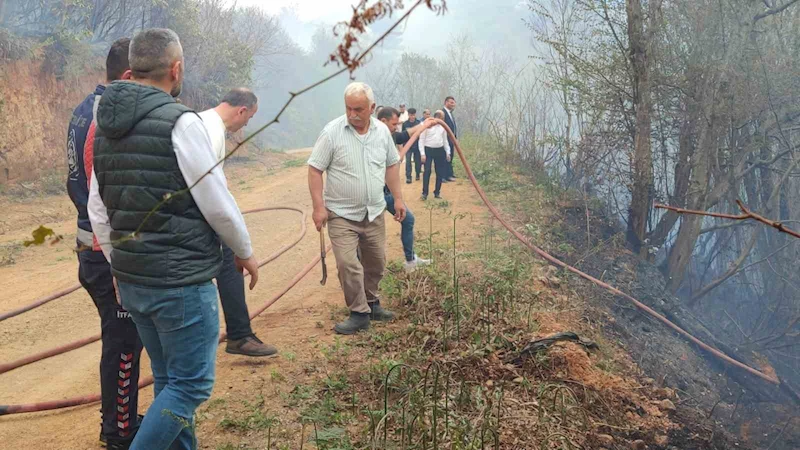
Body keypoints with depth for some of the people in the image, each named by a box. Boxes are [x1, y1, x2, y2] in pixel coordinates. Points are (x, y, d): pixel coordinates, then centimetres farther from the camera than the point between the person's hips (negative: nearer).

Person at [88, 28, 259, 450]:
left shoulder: (106, 126, 8)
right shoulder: (179, 121, -15)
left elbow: (98, 211, 11)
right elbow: (218, 204, -13)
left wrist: (120, 267, 20)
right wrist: (245, 251, 2)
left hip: (131, 282, 8)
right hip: (182, 282, -8)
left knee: (168, 380, 19)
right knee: (191, 384, 4)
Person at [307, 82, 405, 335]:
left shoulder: (382, 131, 1)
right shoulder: (332, 132, -13)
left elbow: (391, 166, 13)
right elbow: (315, 170, -10)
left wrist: (398, 198, 9)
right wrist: (319, 207, -15)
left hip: (374, 212, 5)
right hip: (341, 214, -4)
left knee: (376, 262, 14)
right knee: (348, 264, -11)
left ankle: (371, 303, 34)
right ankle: (359, 314, 3)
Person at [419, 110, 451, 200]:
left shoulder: (443, 126, 7)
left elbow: (445, 140, 16)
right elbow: (421, 140, -6)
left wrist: (448, 152, 10)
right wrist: (422, 154, -11)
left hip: (440, 150, 5)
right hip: (428, 150, -5)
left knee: (440, 172, 6)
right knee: (427, 172, -10)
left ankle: (437, 192, 18)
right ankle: (425, 193, -4)